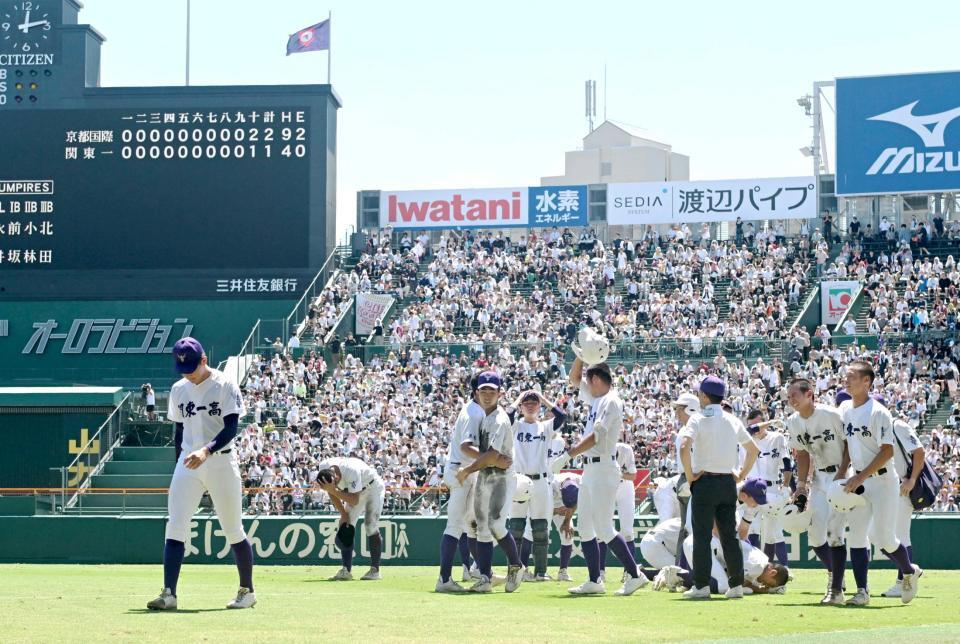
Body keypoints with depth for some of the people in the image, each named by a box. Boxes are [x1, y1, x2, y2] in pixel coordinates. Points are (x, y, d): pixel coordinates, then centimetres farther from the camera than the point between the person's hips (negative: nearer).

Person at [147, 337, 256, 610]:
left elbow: (231, 429, -14)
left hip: (221, 462, -4)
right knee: (175, 527, -8)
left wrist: (206, 450, -29)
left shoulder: (225, 386, -6)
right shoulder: (178, 390, 11)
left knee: (233, 531, 2)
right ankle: (169, 594, -12)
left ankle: (247, 590, 17)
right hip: (187, 463, 4)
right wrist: (179, 468, 14)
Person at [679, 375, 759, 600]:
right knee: (730, 536, 9)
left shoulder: (699, 420, -7)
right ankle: (737, 585, 7)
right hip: (728, 483, 5)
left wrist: (689, 475, -12)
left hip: (704, 482, -5)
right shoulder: (733, 421, 10)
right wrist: (742, 475, 18)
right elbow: (754, 449, 18)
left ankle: (701, 586, -3)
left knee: (702, 536, -1)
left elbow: (684, 447, -22)